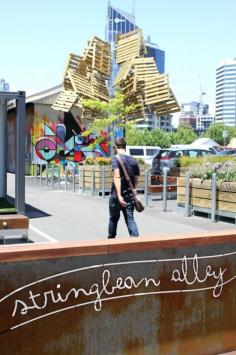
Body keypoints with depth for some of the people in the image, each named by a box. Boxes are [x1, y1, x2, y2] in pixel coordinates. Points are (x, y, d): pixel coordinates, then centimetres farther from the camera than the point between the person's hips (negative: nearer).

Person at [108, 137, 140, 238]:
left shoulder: (115, 158, -9)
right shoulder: (133, 160, 8)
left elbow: (117, 177, -22)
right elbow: (136, 180, 11)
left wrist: (119, 195, -28)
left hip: (116, 196, -3)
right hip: (129, 196, 3)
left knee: (113, 218, 17)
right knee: (130, 219, 2)